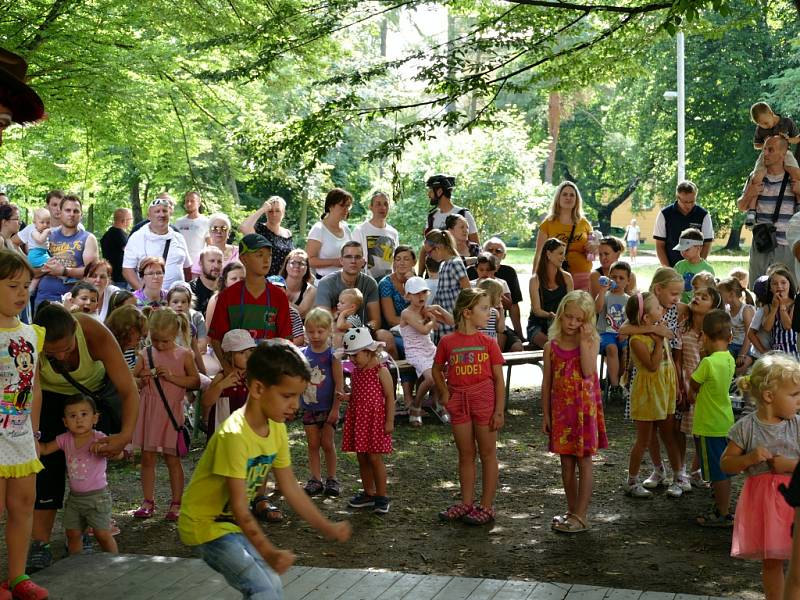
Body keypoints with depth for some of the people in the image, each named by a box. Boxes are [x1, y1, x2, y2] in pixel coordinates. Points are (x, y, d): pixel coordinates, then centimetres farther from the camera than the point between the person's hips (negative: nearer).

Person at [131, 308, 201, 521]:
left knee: (172, 457, 3)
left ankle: (176, 503, 11)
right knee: (147, 457, 7)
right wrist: (141, 380, -12)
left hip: (171, 410, -3)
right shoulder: (144, 355, 4)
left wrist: (172, 377, -17)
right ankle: (148, 502, 17)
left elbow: (195, 382, -7)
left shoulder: (184, 355, -2)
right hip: (148, 410, 3)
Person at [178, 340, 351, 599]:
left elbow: (291, 489, 4)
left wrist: (327, 528, 4)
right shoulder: (234, 435, -30)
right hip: (205, 523, -9)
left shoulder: (277, 430, -4)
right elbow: (239, 507, -30)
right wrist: (268, 553, -37)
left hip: (232, 521, 9)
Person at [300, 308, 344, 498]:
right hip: (309, 407, 4)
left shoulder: (332, 354, -10)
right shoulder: (303, 354, 1)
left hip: (328, 407, -4)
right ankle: (315, 479, 15)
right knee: (312, 444, 8)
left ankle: (331, 479, 16)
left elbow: (339, 383, -11)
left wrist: (335, 408, -13)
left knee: (327, 443, 3)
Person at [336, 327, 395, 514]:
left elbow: (390, 397, -10)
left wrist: (389, 421, -13)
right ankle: (369, 493, 23)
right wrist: (346, 397, -2)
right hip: (358, 419, 7)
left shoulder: (380, 371, -11)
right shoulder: (356, 371, 9)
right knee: (362, 458, 11)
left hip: (375, 419, -7)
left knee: (374, 457, -5)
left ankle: (382, 496, 6)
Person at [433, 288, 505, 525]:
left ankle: (487, 506, 13)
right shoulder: (448, 342, -2)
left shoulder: (488, 342, -5)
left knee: (487, 453, 5)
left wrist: (499, 410, -9)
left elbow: (499, 379, -5)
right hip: (459, 401, 2)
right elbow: (437, 369, 14)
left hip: (484, 399, -2)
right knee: (465, 454, 12)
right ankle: (466, 503, 23)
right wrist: (444, 393, 1)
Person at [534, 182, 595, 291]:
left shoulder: (584, 223, 13)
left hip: (583, 278, 2)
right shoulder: (548, 224, 6)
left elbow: (594, 247, 23)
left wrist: (594, 248, -1)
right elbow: (539, 254, 4)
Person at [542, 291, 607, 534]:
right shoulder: (552, 346, 3)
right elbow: (547, 382, 6)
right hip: (561, 409, 3)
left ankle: (581, 515, 7)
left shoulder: (591, 342, -4)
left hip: (584, 408, -3)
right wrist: (545, 414, 4)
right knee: (566, 462, 10)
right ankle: (572, 510, 22)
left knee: (583, 461, 2)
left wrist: (583, 340, -18)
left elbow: (588, 371, -20)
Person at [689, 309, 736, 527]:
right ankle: (722, 508, 29)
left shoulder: (708, 362, -22)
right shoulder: (729, 359, 2)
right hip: (726, 423, 8)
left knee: (718, 473, 2)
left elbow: (693, 385, -7)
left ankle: (724, 515, 10)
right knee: (723, 471, 18)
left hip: (709, 426, -8)